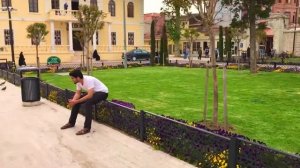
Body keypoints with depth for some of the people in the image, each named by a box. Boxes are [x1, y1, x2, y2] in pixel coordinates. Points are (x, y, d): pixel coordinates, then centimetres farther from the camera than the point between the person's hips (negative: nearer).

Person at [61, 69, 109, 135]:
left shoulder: (89, 80, -32)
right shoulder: (78, 82, -6)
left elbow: (90, 96, -37)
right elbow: (78, 93, 1)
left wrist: (76, 101, -33)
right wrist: (73, 100, -20)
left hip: (102, 92, -9)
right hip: (92, 92, 9)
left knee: (87, 103, -32)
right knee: (75, 102, 0)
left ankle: (87, 128, -24)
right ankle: (71, 123, 15)